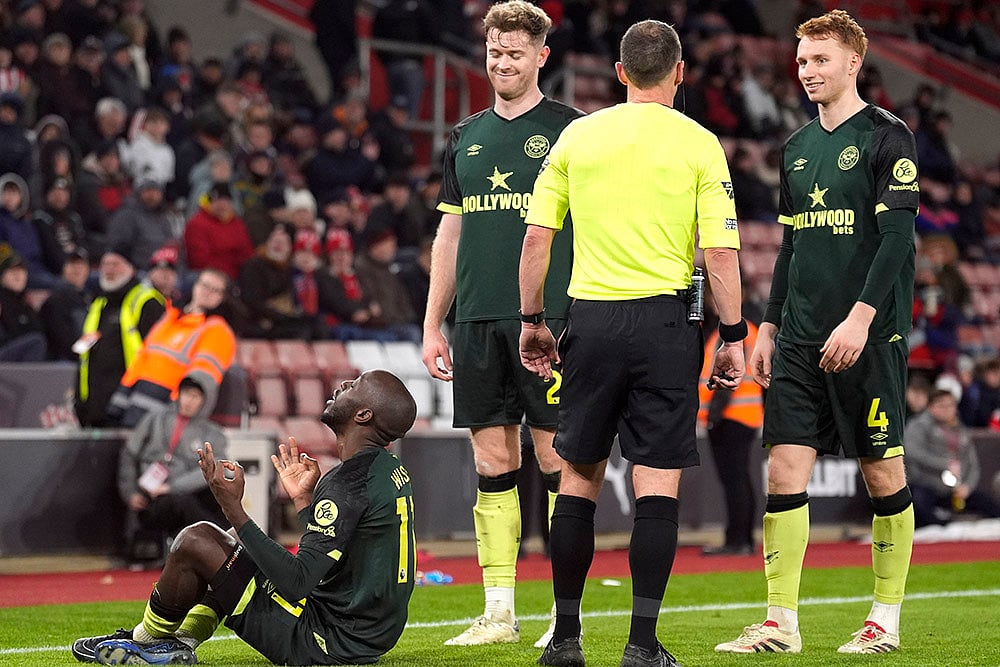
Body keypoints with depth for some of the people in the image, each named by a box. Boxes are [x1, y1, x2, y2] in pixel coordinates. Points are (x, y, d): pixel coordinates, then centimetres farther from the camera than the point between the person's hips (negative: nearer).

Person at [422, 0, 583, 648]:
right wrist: (432, 325, 14)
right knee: (493, 464, 6)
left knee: (557, 460, -5)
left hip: (548, 319, -5)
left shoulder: (571, 131, 1)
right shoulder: (466, 138, 16)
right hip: (477, 320, 5)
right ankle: (499, 612, 10)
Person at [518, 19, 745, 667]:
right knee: (658, 481, -1)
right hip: (665, 319, -2)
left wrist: (533, 320, 14)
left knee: (579, 474, 11)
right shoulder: (699, 144, -1)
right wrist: (732, 337, 2)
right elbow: (722, 253, -5)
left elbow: (536, 237, 6)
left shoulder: (577, 135, 6)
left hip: (591, 318, 3)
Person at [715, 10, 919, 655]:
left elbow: (897, 234, -13)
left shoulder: (887, 136, -5)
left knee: (883, 472, 1)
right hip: (801, 338, 6)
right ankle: (781, 622, -1)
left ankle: (887, 616, 11)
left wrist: (860, 318, -21)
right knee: (785, 468, -2)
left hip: (871, 335, -6)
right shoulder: (797, 147, 15)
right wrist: (769, 325, 17)